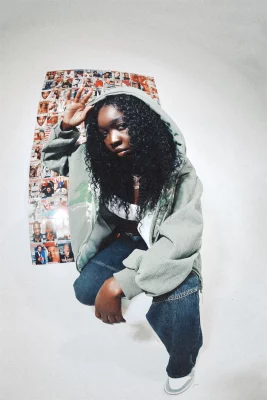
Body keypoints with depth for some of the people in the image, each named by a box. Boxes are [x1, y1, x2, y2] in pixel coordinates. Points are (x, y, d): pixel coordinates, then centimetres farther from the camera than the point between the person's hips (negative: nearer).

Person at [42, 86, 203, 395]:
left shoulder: (179, 173, -26)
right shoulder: (103, 163, -12)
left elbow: (181, 238, -35)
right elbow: (53, 158, 5)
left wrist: (120, 283, -42)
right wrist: (66, 127, -17)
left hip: (171, 252, -3)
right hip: (132, 241, 4)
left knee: (177, 313, -29)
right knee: (85, 290, -20)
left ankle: (182, 366, 8)